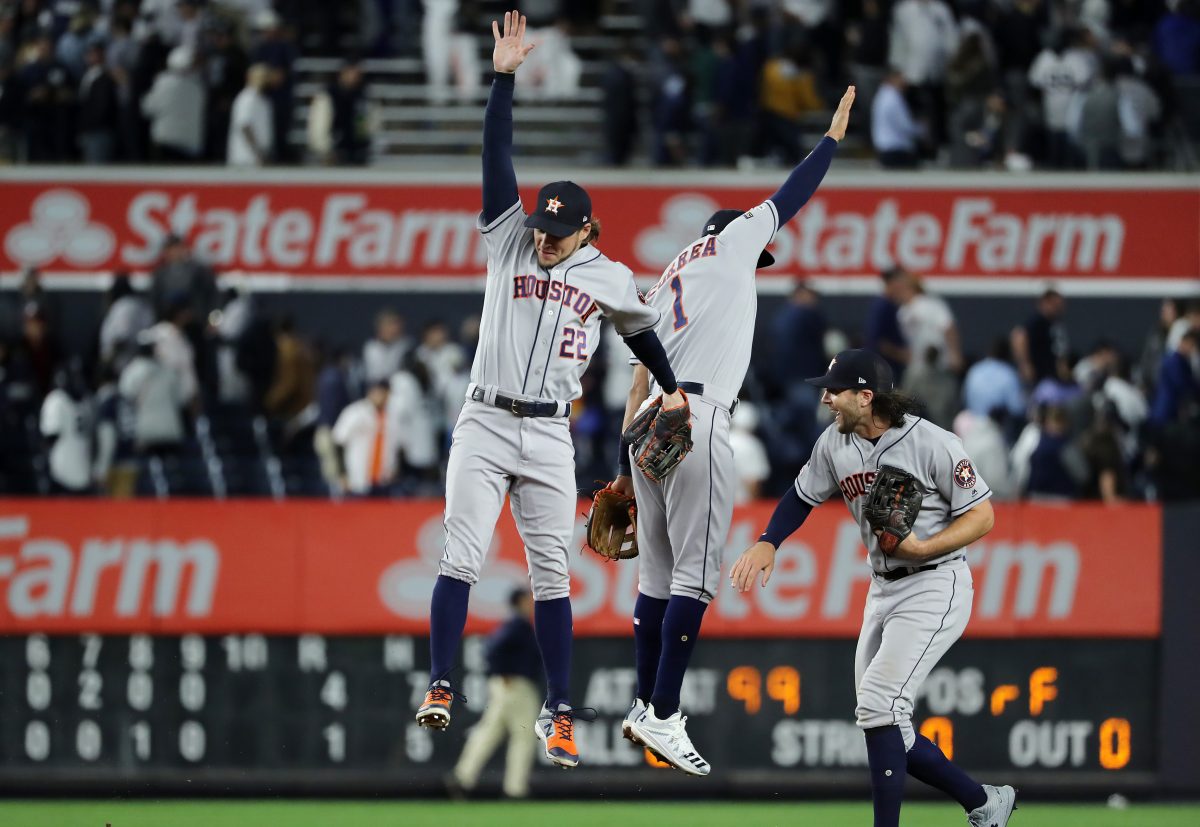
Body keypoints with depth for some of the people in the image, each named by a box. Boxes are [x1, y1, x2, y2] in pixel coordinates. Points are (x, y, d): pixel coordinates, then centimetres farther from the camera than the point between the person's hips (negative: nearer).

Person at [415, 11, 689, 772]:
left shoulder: (610, 278, 7)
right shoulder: (511, 242, 4)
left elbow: (641, 329, 27)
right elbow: (498, 160, -4)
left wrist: (672, 388, 29)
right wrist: (505, 79, -12)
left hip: (550, 437, 1)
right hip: (485, 425, -1)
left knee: (552, 575, 3)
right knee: (463, 557, -11)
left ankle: (558, 713, 6)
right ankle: (440, 688, -12)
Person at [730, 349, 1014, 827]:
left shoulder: (932, 444, -17)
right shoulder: (835, 445, 2)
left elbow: (983, 516, -13)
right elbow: (802, 497, 17)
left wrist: (923, 549, -25)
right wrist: (767, 544, 0)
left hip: (934, 587, -8)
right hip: (882, 591, 8)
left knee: (879, 703, -22)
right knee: (884, 727, 8)